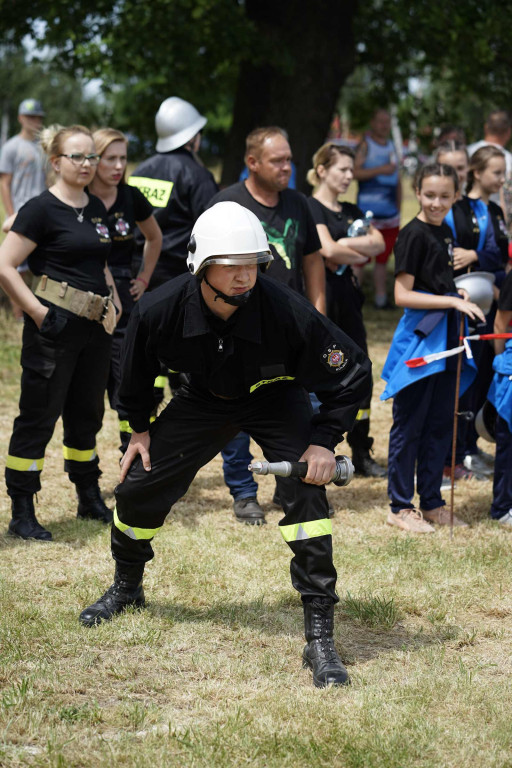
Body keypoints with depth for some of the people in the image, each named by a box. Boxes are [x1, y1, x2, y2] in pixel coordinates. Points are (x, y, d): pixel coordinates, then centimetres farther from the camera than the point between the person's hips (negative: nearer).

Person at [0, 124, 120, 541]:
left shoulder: (96, 208, 12)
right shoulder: (42, 209, -11)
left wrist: (111, 304, 12)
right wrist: (38, 312, -16)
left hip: (94, 327, 7)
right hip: (55, 327, -7)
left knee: (87, 414, 17)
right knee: (38, 416, -2)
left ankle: (90, 499, 29)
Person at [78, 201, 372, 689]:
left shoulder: (286, 311, -36)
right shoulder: (160, 310, -28)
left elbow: (352, 372, -21)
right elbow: (137, 369, -3)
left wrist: (324, 441, -25)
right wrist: (140, 427, 5)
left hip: (274, 397, -3)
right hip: (203, 398, 3)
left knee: (304, 490, -23)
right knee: (138, 488, 4)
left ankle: (320, 635, -16)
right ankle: (126, 588, 36)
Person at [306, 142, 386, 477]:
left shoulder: (351, 211, 17)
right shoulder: (312, 207, -8)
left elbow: (379, 242, 3)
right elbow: (327, 250, -21)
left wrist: (345, 245, -12)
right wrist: (359, 254, -4)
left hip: (348, 296, 8)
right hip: (320, 296, -8)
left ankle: (361, 452, 14)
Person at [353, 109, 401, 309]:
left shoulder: (391, 146, 18)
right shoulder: (365, 145, -3)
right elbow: (355, 172, -17)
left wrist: (398, 209, 20)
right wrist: (380, 170, -23)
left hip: (390, 214, 7)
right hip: (368, 210, -7)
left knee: (383, 258, 11)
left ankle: (381, 298, 17)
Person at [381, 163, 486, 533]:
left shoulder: (445, 232, 12)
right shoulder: (414, 235, -13)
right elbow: (403, 295, -16)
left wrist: (460, 295, 4)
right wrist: (452, 301, -20)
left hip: (445, 336, 8)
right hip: (419, 336, -8)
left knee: (441, 424, 13)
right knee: (409, 425, 0)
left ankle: (432, 503, 22)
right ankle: (400, 507, 7)